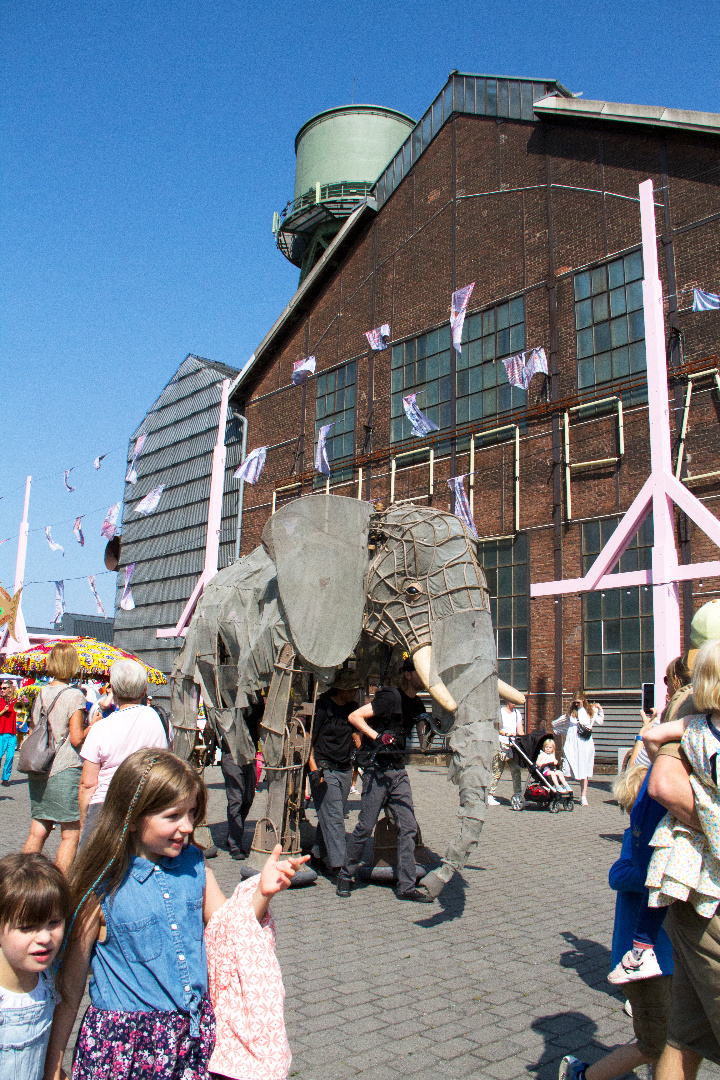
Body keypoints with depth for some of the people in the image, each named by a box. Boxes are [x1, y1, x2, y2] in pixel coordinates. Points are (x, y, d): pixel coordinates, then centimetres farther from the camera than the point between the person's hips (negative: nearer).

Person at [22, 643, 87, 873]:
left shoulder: (40, 694, 9)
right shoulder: (74, 696, -10)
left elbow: (31, 735, 14)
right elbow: (76, 738, -15)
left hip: (38, 773, 7)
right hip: (65, 771, -7)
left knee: (37, 832, 13)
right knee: (71, 835, 2)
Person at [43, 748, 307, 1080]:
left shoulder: (194, 865, -3)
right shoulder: (100, 888, -17)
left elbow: (229, 932, 6)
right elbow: (68, 989, -8)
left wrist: (262, 893, -11)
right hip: (124, 1047, -3)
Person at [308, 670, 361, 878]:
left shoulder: (352, 708, 9)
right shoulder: (322, 706, -9)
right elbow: (308, 739, -7)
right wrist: (314, 769, -15)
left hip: (345, 769, 6)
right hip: (324, 769, -6)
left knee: (336, 816, 9)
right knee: (333, 816, -10)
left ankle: (318, 854, 25)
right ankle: (337, 865, -9)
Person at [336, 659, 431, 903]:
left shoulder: (418, 706, 12)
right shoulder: (391, 696, -11)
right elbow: (354, 716, -14)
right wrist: (377, 737, -22)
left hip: (399, 771, 7)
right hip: (377, 770, -7)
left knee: (408, 828, 2)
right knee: (365, 827, -1)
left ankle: (406, 886, 9)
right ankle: (345, 875, 17)